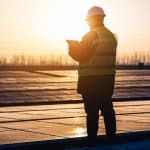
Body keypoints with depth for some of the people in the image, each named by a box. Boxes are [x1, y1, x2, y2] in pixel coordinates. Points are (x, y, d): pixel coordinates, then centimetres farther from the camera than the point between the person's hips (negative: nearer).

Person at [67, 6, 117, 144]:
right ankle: (111, 134, 19)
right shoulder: (111, 36, 12)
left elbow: (81, 56, -13)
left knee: (92, 110, -3)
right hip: (108, 78, 7)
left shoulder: (90, 36, -11)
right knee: (107, 107, 13)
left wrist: (72, 45, 7)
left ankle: (92, 138, -1)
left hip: (90, 80, -7)